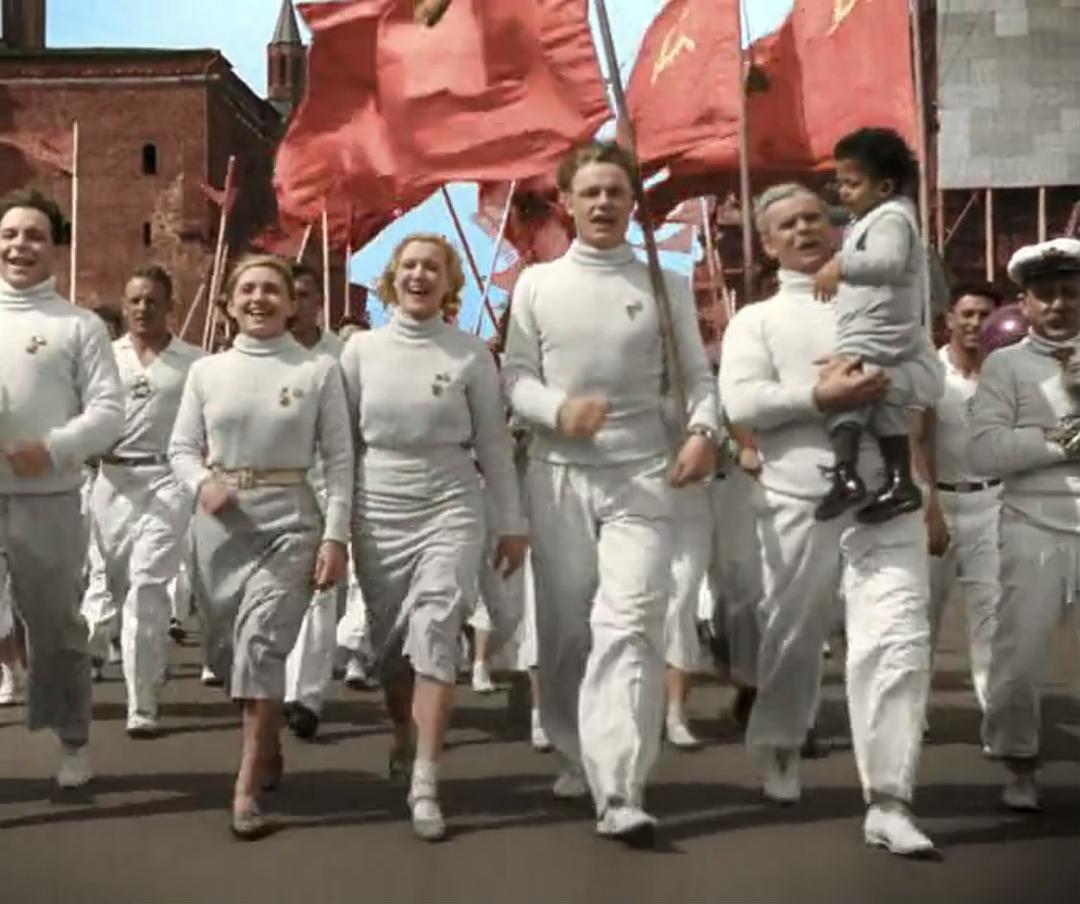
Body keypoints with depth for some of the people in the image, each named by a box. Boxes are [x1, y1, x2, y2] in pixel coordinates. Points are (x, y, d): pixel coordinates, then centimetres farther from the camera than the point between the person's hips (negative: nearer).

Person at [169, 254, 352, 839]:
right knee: (227, 648, 10)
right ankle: (267, 747, 36)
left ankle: (247, 788, -11)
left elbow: (339, 460, -1)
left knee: (261, 641, -18)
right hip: (220, 522, 4)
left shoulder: (319, 371, 0)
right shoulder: (206, 371, 7)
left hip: (289, 520, -3)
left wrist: (335, 536, -8)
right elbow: (181, 447, 10)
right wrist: (202, 482, -12)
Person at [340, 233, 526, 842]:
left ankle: (425, 784, -11)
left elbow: (494, 445, 3)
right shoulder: (362, 349, 3)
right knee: (389, 642, 10)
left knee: (436, 636, -14)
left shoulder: (472, 354, -1)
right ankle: (404, 741, 37)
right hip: (378, 514, 2)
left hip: (451, 509, -2)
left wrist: (512, 523, 4)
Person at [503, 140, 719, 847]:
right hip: (559, 475, 2)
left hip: (642, 477, -2)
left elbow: (698, 375, 6)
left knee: (629, 625, -15)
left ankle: (621, 795, -18)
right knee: (566, 627, 9)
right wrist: (559, 409, -15)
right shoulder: (537, 285, 9)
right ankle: (579, 758, 29)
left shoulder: (666, 286, 8)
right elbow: (515, 378, 6)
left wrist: (705, 431, -14)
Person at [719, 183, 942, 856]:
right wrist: (818, 397, -16)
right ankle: (780, 747, 38)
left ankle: (889, 801, -9)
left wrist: (875, 380, -12)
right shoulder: (756, 320, 12)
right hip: (799, 502, 0)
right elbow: (740, 402, -5)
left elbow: (930, 380, 7)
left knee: (898, 641, -11)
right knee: (792, 636, 11)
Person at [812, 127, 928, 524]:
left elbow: (889, 264, -32)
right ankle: (900, 481, 20)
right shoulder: (879, 218, 21)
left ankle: (845, 475, -28)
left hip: (876, 333, -11)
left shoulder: (890, 217, -13)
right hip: (886, 334, 11)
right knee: (885, 403, 15)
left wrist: (841, 264, -38)